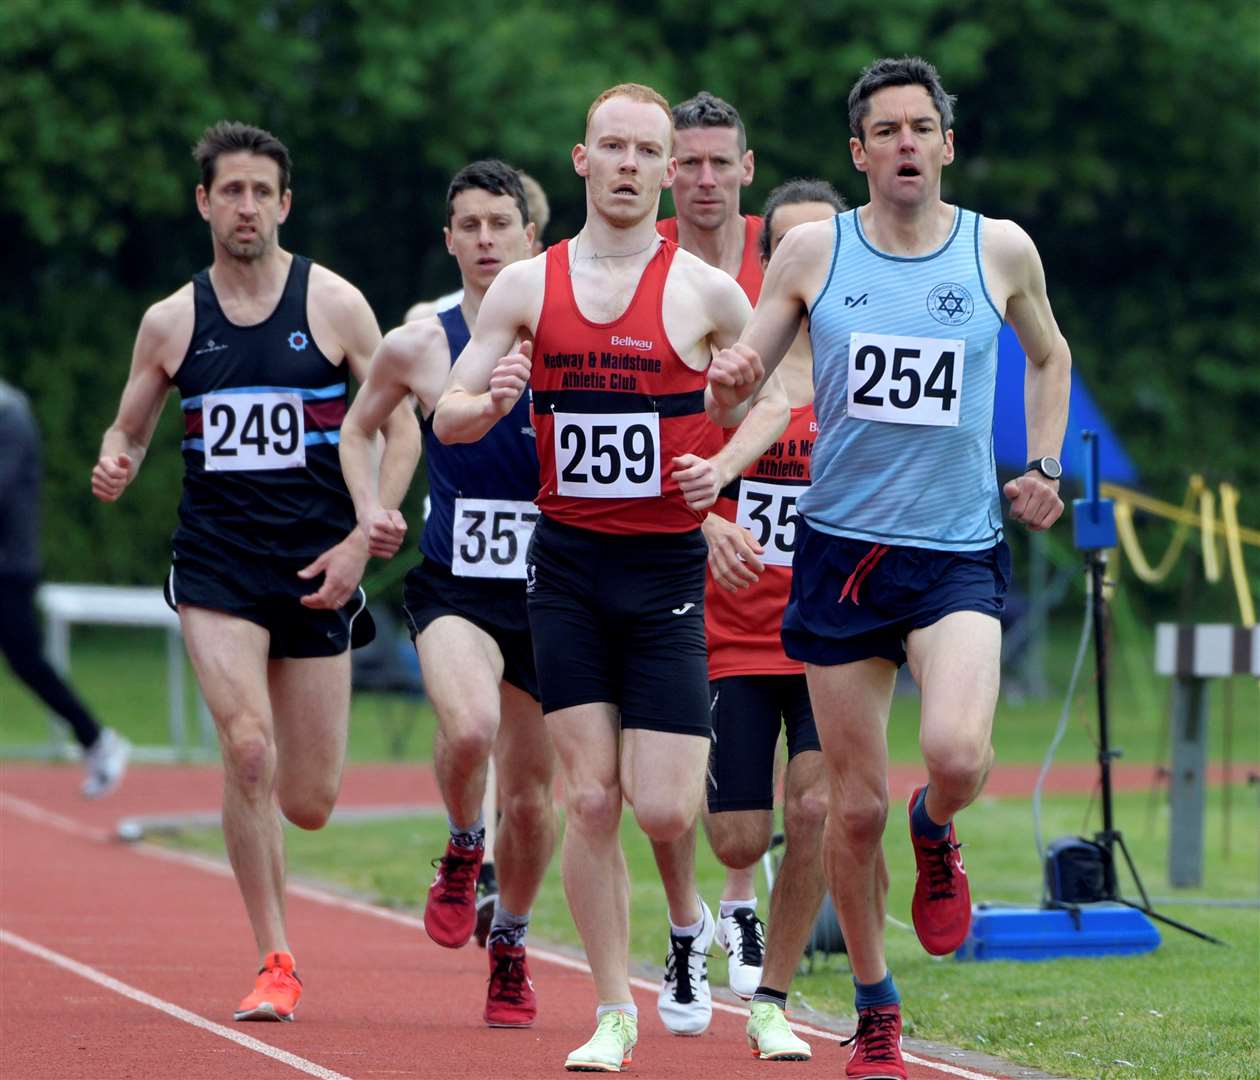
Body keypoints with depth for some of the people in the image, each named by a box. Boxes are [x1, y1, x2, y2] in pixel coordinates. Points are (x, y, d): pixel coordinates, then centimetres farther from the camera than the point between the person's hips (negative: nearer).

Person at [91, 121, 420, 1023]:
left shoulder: (334, 304, 0)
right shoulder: (171, 322, 5)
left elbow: (400, 427, 2)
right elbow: (129, 429, 15)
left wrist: (361, 542, -8)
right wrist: (115, 466, -9)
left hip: (316, 566, 0)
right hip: (215, 560, 0)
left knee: (309, 803, 1)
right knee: (248, 748, -21)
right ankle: (276, 965, -11)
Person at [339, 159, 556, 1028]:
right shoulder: (418, 346, -1)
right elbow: (361, 427, 17)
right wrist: (370, 508, 1)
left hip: (547, 591, 1)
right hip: (454, 587, -1)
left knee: (530, 795, 8)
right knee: (469, 727, -31)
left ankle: (510, 946, 33)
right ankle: (463, 851, 1)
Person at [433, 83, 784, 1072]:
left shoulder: (707, 292, -1)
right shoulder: (527, 286, 4)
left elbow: (777, 399, 11)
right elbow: (447, 417, 7)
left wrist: (725, 469, -7)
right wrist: (491, 402, -16)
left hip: (667, 567, -1)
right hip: (567, 565, 2)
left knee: (662, 805, -8)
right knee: (590, 797, -3)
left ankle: (689, 924, 26)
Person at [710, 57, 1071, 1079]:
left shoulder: (1001, 250, 2)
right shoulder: (812, 251, 1)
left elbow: (1049, 356, 22)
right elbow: (729, 398, 6)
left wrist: (1044, 467, 10)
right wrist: (730, 382, -17)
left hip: (961, 552, -1)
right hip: (843, 547, 1)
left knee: (957, 755, -25)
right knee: (856, 804, 2)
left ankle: (936, 833, 12)